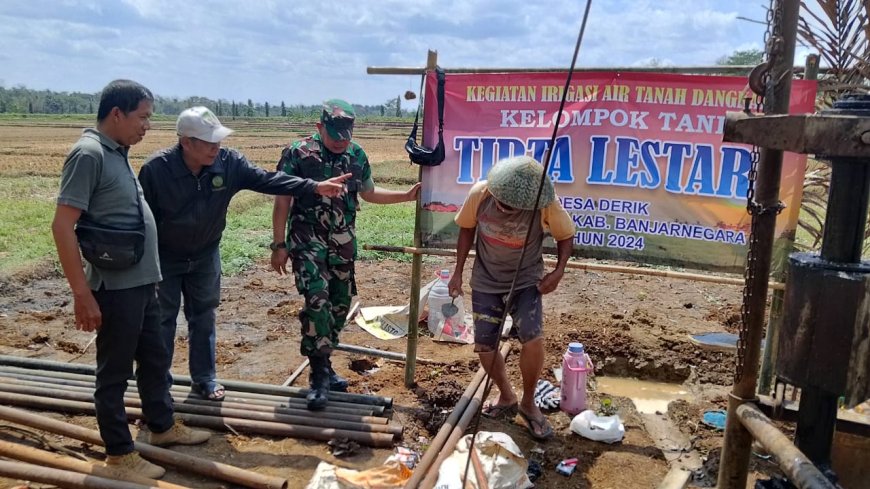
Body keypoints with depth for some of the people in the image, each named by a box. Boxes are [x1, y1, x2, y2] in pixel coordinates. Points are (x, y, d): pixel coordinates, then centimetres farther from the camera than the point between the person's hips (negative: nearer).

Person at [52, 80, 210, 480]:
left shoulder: (116, 152, 10)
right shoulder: (89, 154, -17)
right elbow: (62, 226, -21)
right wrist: (82, 293, -21)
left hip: (141, 282, 9)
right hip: (116, 287, -9)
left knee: (155, 360, 21)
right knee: (114, 372, 6)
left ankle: (163, 427, 39)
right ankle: (119, 455, 21)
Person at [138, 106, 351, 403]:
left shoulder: (229, 163, -18)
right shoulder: (156, 169, -25)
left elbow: (266, 179, -20)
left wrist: (315, 187, -30)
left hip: (205, 255, 4)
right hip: (164, 257, -3)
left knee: (204, 318, 14)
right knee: (163, 320, 7)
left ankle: (203, 378, 29)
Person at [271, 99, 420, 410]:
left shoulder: (356, 155, 6)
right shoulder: (297, 154, -8)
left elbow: (368, 193, 20)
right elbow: (282, 201, -5)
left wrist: (407, 195, 11)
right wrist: (279, 245, -7)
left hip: (343, 243, 5)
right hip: (308, 241, -5)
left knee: (340, 304, 9)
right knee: (317, 300, -19)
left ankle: (323, 363, 27)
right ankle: (319, 375, -10)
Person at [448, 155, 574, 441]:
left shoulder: (546, 204, -24)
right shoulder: (480, 193, -20)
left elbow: (565, 235, -5)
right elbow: (467, 228, -1)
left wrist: (559, 270, -19)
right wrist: (458, 272, 0)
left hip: (526, 281, -2)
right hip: (486, 282, 2)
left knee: (533, 340, -19)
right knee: (484, 347, 5)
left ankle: (528, 403, 9)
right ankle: (507, 398, 33)